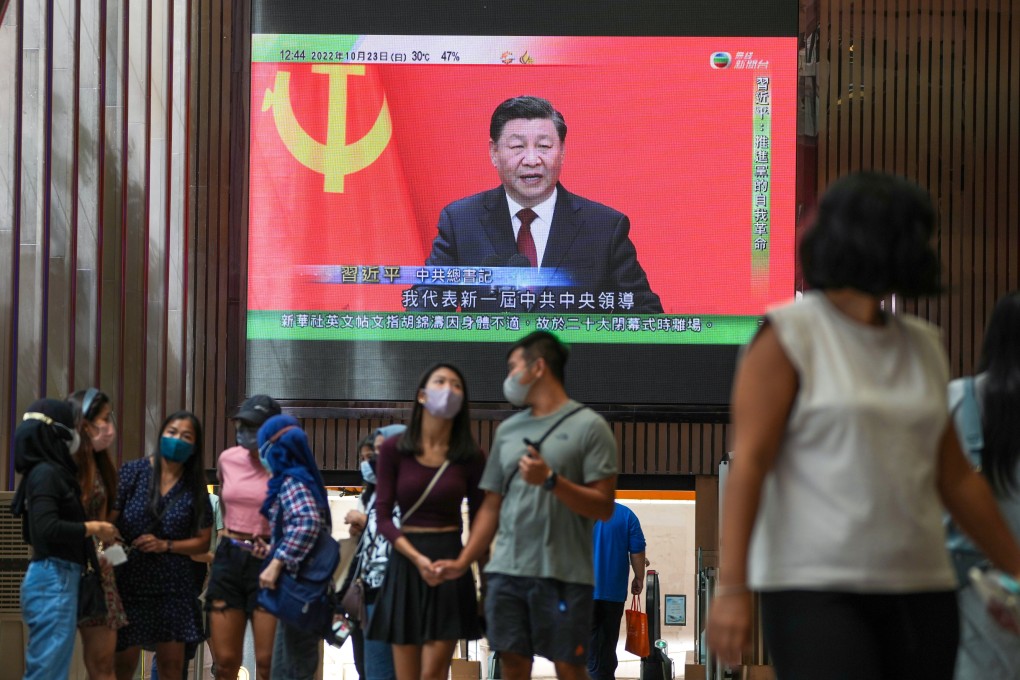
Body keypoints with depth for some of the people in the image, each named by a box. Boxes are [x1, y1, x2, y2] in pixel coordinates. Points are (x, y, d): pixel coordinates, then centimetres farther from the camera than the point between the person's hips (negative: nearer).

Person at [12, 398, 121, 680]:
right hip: (54, 580, -9)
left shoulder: (50, 471, 15)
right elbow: (47, 528, -23)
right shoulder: (46, 473, -12)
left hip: (59, 579, 9)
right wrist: (93, 528, -12)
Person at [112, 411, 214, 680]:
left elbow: (203, 542, 8)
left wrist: (165, 545, -7)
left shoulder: (194, 487, 7)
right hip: (130, 583, -2)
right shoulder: (133, 472, 0)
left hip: (174, 587, 2)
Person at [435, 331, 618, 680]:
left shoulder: (589, 426, -1)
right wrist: (462, 562, 8)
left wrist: (550, 480, -18)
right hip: (506, 571, 5)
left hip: (564, 573, -5)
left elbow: (604, 507, -7)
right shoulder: (507, 429, 16)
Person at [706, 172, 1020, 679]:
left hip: (921, 593, 6)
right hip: (815, 592, -6)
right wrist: (731, 587, -18)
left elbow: (955, 478, 20)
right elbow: (748, 463, -10)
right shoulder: (789, 337, -3)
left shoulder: (923, 346, 14)